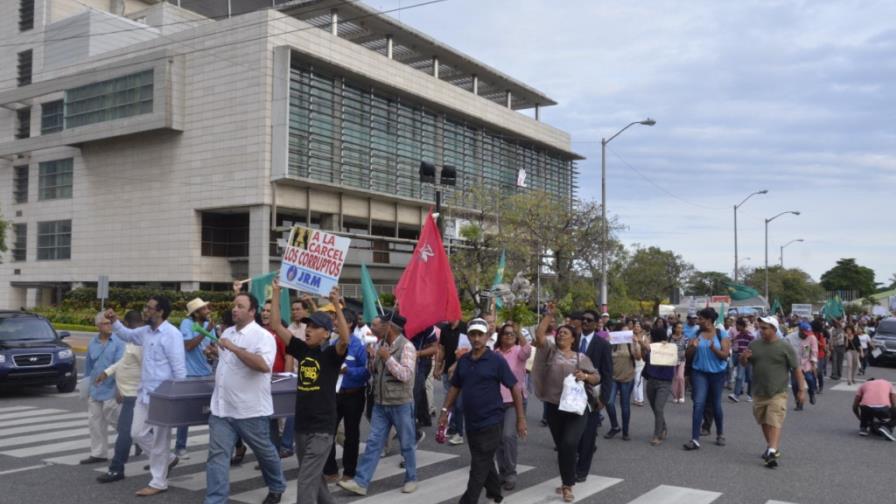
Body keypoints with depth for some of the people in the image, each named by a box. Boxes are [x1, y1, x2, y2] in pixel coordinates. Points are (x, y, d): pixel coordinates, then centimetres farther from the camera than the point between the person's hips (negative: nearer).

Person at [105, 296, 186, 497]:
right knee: (138, 433, 15)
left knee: (159, 440, 2)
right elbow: (127, 335, 30)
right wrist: (115, 321, 12)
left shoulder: (172, 334, -17)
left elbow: (179, 369, -18)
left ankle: (158, 482, 15)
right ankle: (168, 459, 33)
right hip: (144, 393, 9)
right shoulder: (146, 332, 8)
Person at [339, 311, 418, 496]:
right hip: (380, 404, 6)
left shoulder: (406, 346, -14)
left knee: (407, 444, 9)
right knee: (373, 443, 4)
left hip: (401, 404, -6)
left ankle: (411, 479, 25)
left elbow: (405, 375, -21)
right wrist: (371, 359, -4)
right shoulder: (380, 344, 7)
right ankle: (360, 482, 3)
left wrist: (388, 357, -21)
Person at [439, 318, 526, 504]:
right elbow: (455, 387, 14)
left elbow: (515, 387, -8)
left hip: (491, 421, -5)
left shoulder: (496, 360, -10)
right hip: (471, 421, 5)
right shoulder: (463, 360, 4)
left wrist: (521, 418, -10)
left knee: (479, 466, -4)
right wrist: (445, 411, 8)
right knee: (484, 461, 19)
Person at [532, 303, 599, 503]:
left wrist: (586, 376, -12)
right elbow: (539, 335, -10)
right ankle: (567, 483, 28)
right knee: (561, 446, 11)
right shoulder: (550, 351, 6)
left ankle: (567, 485, -2)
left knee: (569, 444, -16)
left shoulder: (581, 358, 7)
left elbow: (597, 378, 8)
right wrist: (549, 315, -11)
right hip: (554, 407, 2)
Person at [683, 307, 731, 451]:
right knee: (698, 404, -10)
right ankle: (695, 439, -12)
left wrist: (714, 349, -28)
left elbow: (725, 355, -10)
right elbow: (688, 353, 1)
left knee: (716, 405, 12)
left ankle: (720, 433, 36)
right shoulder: (696, 334, 2)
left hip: (717, 373, -1)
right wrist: (693, 346, -20)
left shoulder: (722, 334, -5)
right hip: (699, 373, 1)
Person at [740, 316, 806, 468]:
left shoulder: (785, 347, -6)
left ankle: (772, 452, -20)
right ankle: (771, 447, 34)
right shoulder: (754, 344, 6)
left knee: (774, 423, -14)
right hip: (759, 392, 5)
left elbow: (796, 369, -5)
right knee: (764, 422, 17)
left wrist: (802, 389, -9)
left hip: (778, 393, -5)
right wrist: (743, 358, -9)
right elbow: (744, 363, 15)